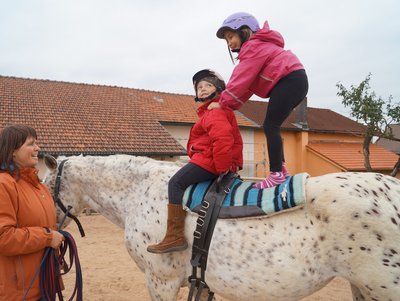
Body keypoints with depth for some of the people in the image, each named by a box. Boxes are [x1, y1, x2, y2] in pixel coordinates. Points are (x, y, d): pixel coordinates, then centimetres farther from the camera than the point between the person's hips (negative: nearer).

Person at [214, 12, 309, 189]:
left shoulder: (253, 47, -6)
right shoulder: (256, 47, 26)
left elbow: (242, 79, -14)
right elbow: (247, 84, 19)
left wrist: (223, 102, -11)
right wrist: (229, 106, 10)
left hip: (289, 81, -11)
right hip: (294, 82, 11)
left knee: (270, 126, -13)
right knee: (272, 126, 13)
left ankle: (276, 174, -16)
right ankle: (281, 168, 14)